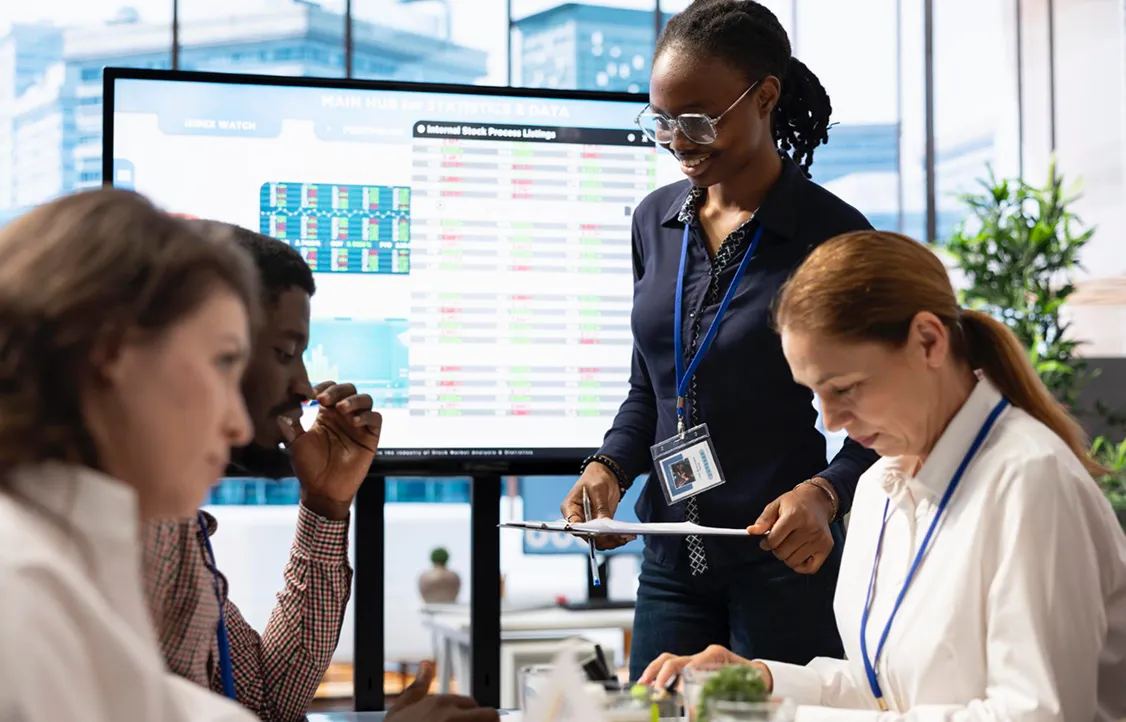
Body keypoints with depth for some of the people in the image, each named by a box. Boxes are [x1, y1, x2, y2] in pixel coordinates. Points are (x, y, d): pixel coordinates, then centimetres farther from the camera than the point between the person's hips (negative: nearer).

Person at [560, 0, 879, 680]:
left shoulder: (833, 234, -10)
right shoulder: (656, 221, 7)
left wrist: (824, 494, -24)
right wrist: (609, 467, -2)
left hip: (786, 561, -5)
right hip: (673, 563, 5)